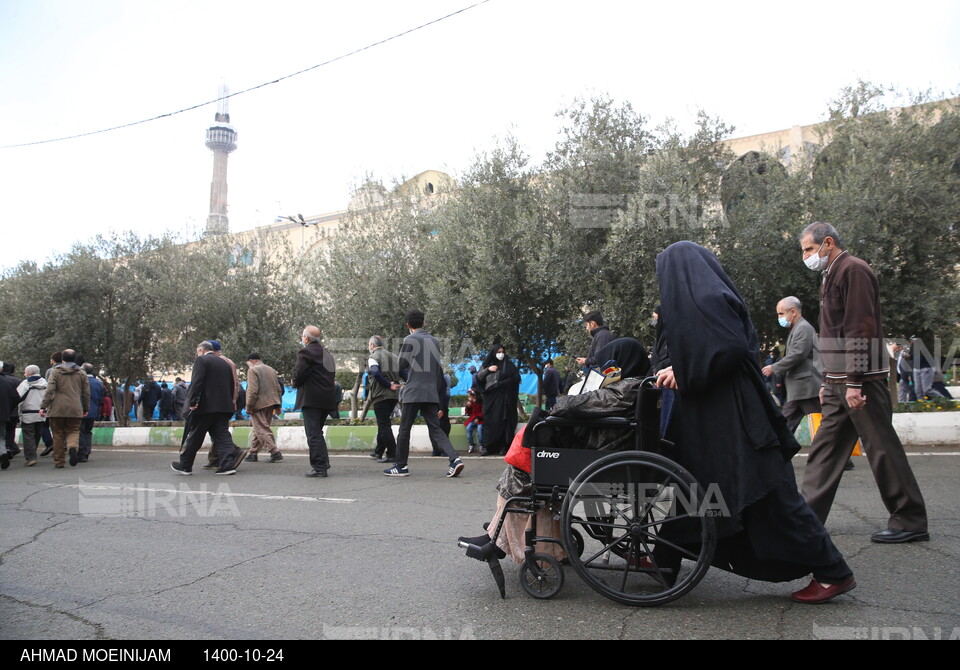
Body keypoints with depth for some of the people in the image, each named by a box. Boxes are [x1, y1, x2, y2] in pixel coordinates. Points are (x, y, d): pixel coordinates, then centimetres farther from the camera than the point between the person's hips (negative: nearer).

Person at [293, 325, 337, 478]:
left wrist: (296, 384, 6)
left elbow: (298, 375, -16)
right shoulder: (327, 353, 18)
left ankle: (319, 467, -6)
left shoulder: (305, 352, -8)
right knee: (317, 432, 19)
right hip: (327, 398, 8)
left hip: (311, 398, -8)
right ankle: (323, 463, 20)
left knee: (313, 434, -5)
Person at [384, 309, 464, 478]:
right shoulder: (434, 341, 13)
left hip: (413, 392, -5)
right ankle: (454, 459, -12)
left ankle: (401, 466, 14)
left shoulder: (409, 340, -6)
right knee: (435, 429, 5)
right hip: (431, 393, 5)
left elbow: (400, 365, -2)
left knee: (404, 430, 7)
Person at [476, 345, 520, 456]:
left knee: (504, 421, -5)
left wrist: (499, 384, -10)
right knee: (490, 422, -3)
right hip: (490, 398, 1)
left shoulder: (509, 365, 7)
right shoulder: (487, 364, 13)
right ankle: (487, 447, -2)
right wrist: (488, 370, -6)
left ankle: (504, 446, -2)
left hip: (504, 398, -1)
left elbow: (516, 378, -3)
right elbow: (478, 377, 10)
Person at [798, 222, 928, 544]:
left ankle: (911, 522, 10)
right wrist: (829, 382, 18)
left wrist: (854, 382, -22)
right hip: (840, 383, 10)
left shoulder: (853, 270, -10)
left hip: (860, 380, -10)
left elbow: (861, 329, -18)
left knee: (882, 449, -1)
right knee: (824, 448, 8)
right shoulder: (832, 276, 20)